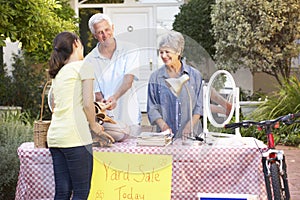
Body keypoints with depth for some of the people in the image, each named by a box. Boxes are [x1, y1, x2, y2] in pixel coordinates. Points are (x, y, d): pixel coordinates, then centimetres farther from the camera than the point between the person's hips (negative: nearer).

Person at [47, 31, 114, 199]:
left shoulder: (58, 73, 22)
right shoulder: (84, 66, 0)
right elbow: (88, 103, -9)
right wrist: (94, 125, 7)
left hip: (55, 136, 8)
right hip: (74, 135, -7)